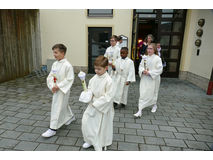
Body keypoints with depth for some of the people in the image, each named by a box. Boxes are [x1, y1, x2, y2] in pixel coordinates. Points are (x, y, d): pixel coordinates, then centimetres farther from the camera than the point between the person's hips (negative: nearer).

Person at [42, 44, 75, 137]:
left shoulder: (67, 65, -18)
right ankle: (70, 117, 47)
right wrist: (52, 86, -9)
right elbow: (50, 76, 6)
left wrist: (58, 86, -21)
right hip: (55, 90, 7)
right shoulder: (54, 64, 4)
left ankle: (53, 129, 11)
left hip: (63, 90, -7)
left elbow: (70, 79, -20)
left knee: (57, 108, -1)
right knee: (64, 105, 23)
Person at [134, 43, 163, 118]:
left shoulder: (157, 58, -10)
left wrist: (149, 72, -21)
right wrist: (143, 71, -15)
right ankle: (140, 111, 7)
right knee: (142, 94, 0)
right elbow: (140, 66, 7)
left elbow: (159, 70, -13)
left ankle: (154, 105, 45)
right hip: (144, 79, 3)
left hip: (153, 79, -3)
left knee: (152, 93, 14)